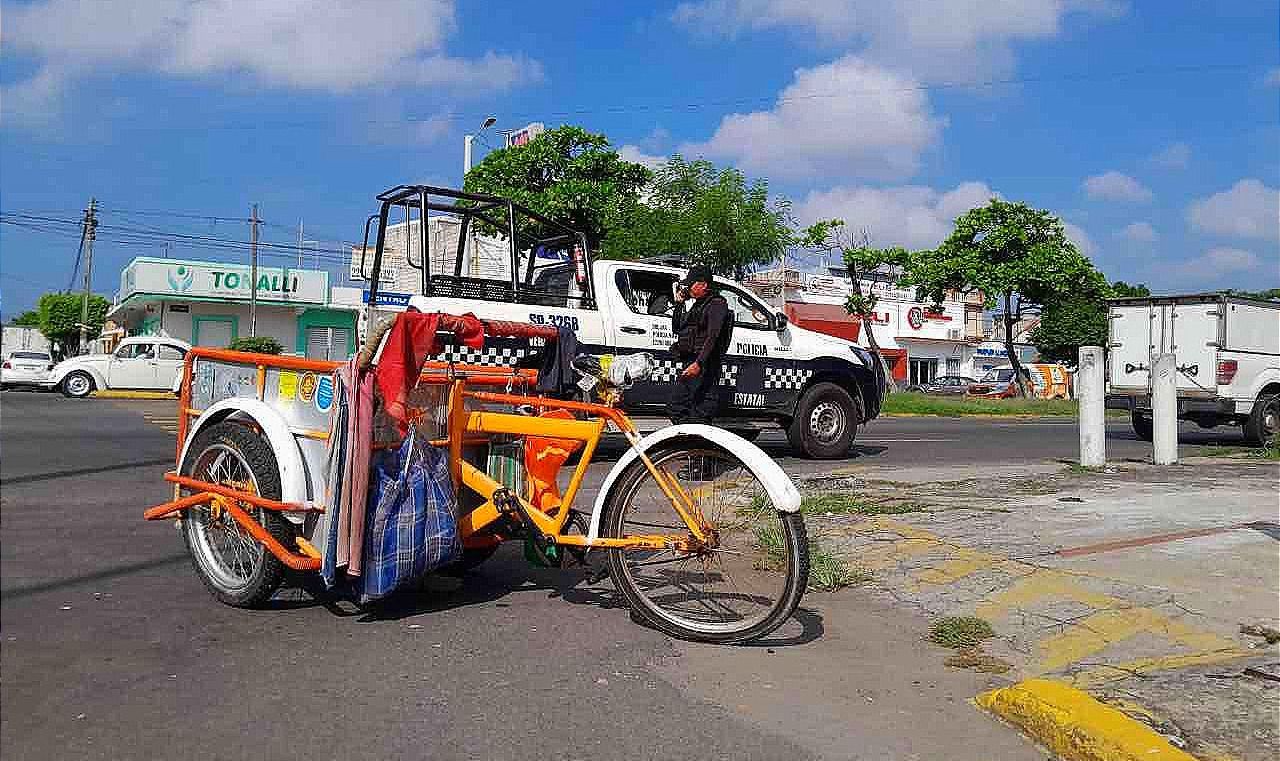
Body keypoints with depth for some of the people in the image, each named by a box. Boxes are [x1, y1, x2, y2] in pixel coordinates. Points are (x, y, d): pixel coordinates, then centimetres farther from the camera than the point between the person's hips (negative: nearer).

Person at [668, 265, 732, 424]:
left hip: (704, 367, -10)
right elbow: (676, 328, 23)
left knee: (701, 414, -11)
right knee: (675, 408, 11)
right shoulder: (696, 305, 22)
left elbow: (712, 337, -19)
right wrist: (679, 303, 13)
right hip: (689, 365, 10)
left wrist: (699, 363, -28)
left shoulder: (717, 304, -7)